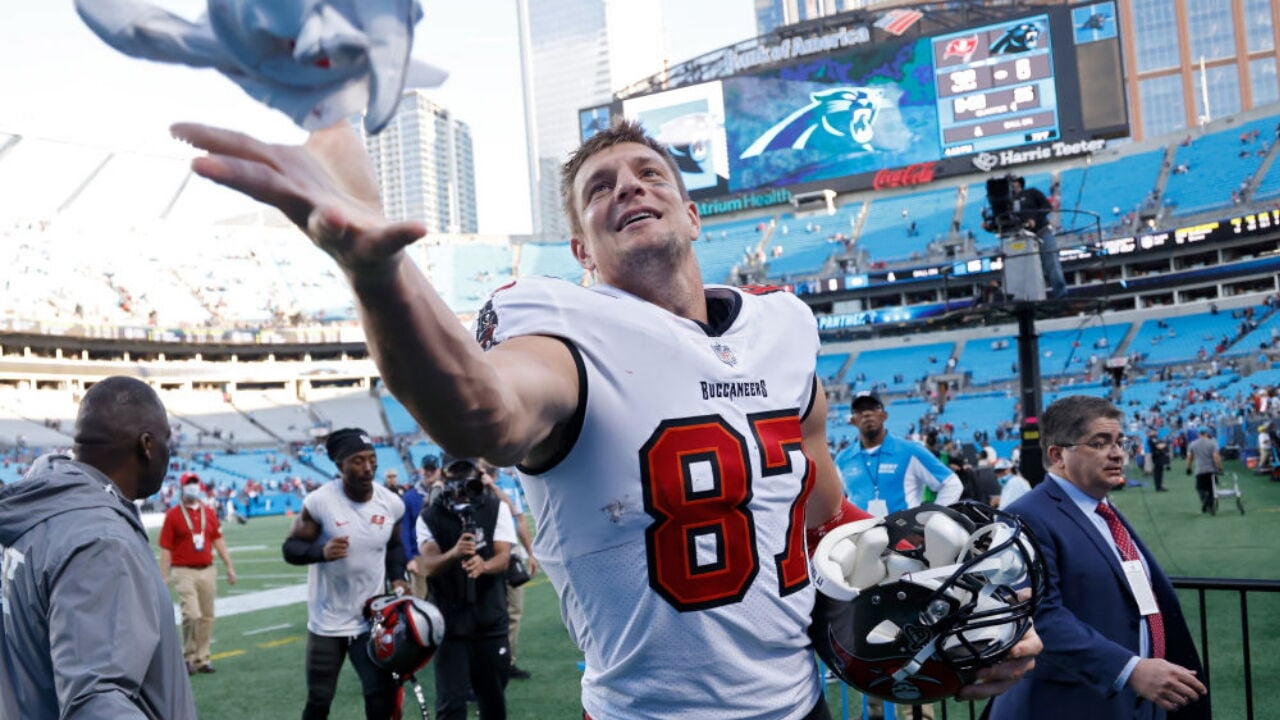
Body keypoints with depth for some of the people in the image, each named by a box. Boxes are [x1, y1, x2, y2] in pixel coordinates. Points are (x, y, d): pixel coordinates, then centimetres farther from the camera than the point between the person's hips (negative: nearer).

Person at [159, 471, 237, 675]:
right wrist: (164, 578, -7)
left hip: (207, 571, 4)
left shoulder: (209, 512, 9)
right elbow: (165, 549, -4)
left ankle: (202, 659, 18)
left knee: (207, 617, 7)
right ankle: (188, 657, 6)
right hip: (184, 572, -4)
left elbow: (218, 541, 13)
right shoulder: (173, 514, -4)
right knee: (192, 614, -12)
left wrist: (229, 567, 10)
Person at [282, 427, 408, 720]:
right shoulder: (320, 501, -18)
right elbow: (290, 548, -13)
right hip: (327, 621, -3)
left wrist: (398, 578, -5)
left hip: (372, 619, 3)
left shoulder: (391, 503, -5)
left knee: (383, 696, 4)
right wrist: (322, 551, -33)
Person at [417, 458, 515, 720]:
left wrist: (483, 565, -34)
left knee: (493, 697, 13)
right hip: (450, 621, -1)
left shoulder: (496, 508, -2)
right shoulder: (429, 517, -4)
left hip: (491, 619, 1)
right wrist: (454, 553, -38)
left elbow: (503, 558, -11)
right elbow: (429, 566, -16)